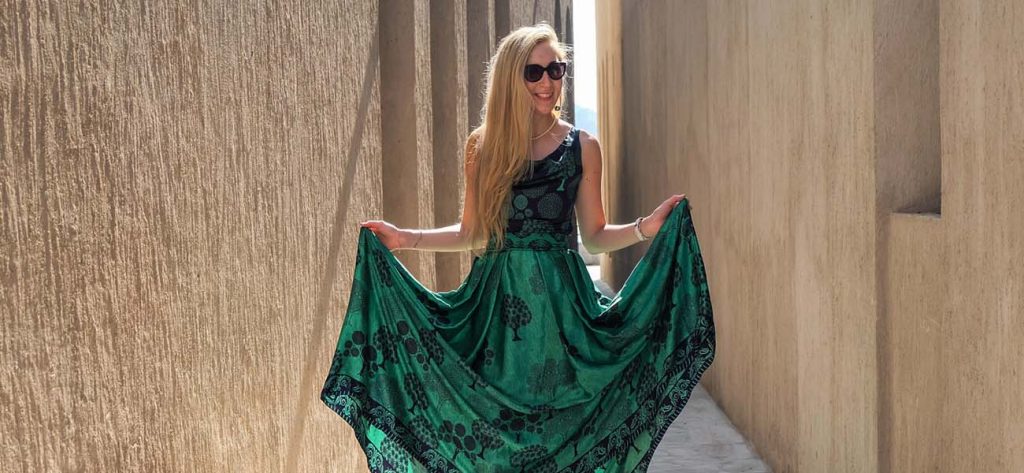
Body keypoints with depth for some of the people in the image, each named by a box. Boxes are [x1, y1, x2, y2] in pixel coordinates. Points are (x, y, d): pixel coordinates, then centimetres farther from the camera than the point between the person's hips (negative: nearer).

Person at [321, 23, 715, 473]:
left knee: (561, 417, 3)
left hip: (561, 300, -1)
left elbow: (594, 236, 6)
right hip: (497, 300, 1)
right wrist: (406, 240, 3)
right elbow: (472, 232, 11)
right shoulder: (482, 145, 5)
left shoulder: (582, 146, 2)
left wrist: (645, 228, -10)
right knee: (496, 420, 5)